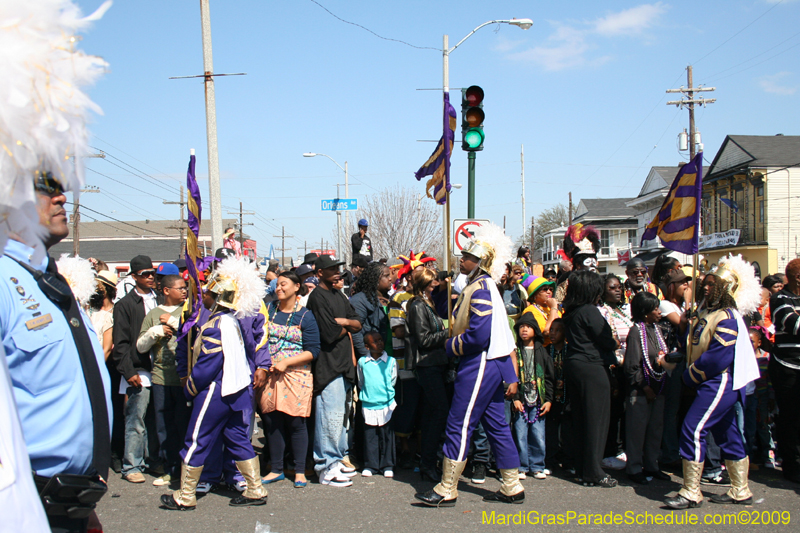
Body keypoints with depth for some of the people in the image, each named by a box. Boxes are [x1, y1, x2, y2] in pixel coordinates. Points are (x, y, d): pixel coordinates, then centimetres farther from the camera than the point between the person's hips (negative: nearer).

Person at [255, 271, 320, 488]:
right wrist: (260, 366, -3)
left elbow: (313, 350, -6)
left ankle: (300, 471, 11)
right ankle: (276, 469, 18)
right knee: (272, 421, 5)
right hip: (269, 374, 3)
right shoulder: (268, 309, 9)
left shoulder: (305, 317, -2)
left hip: (295, 375, -3)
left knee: (295, 421, -1)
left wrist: (286, 362, -15)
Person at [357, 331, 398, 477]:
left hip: (387, 405, -1)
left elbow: (393, 382, 9)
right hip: (368, 405, 1)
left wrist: (385, 394, 8)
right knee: (369, 436, 6)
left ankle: (387, 466, 14)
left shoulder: (391, 361, -1)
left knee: (386, 436, 4)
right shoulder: (362, 362, 1)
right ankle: (370, 465, 17)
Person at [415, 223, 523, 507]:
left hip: (479, 366, -10)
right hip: (491, 364, 10)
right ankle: (512, 487, 20)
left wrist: (451, 345, -9)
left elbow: (479, 334, -23)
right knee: (497, 425, 13)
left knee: (458, 427, -4)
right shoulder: (483, 285, 16)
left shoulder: (480, 287, -15)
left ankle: (447, 491, 3)